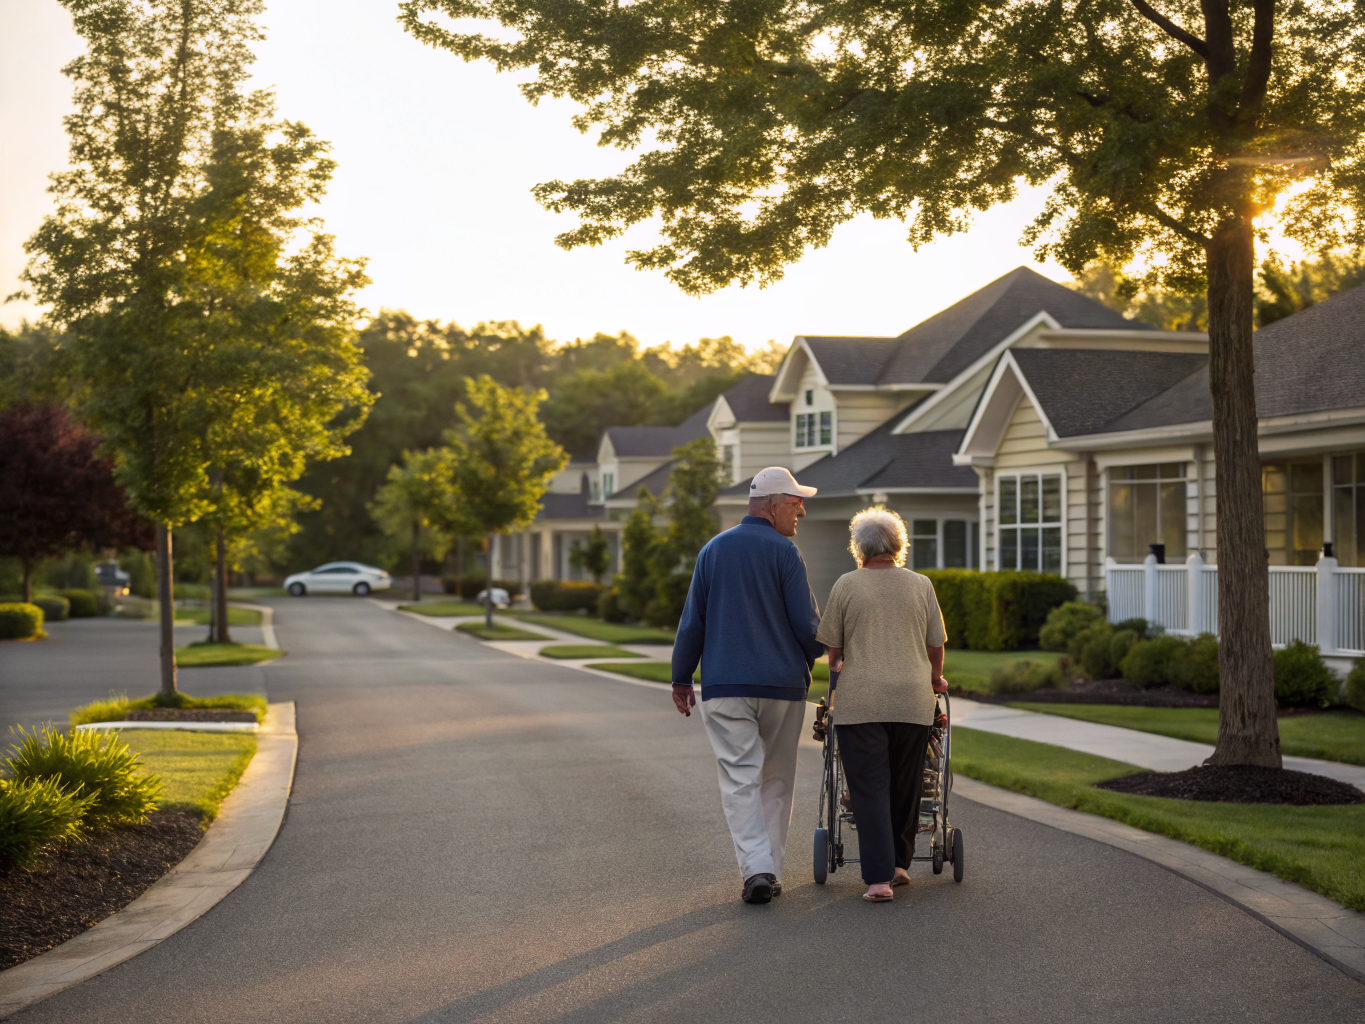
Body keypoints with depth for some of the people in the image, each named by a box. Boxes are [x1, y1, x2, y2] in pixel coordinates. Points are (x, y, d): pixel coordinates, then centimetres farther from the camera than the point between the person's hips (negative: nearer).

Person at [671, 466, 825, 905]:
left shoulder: (713, 550, 7)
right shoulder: (784, 553, -5)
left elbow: (692, 620, 8)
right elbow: (807, 625, -6)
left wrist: (682, 678, 15)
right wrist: (810, 659, 16)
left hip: (724, 685, 2)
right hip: (782, 686, -2)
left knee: (741, 778, -1)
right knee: (776, 779, 12)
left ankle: (756, 868, -16)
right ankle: (771, 870, 15)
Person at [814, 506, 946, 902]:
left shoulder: (846, 585, 3)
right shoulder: (920, 585, 8)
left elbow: (833, 646, 8)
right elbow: (935, 643, 12)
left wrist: (837, 670, 28)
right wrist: (935, 679, 30)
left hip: (860, 701, -2)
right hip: (912, 699, 2)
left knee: (869, 788, -1)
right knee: (906, 786, 15)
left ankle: (878, 878, -8)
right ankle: (899, 863, 24)